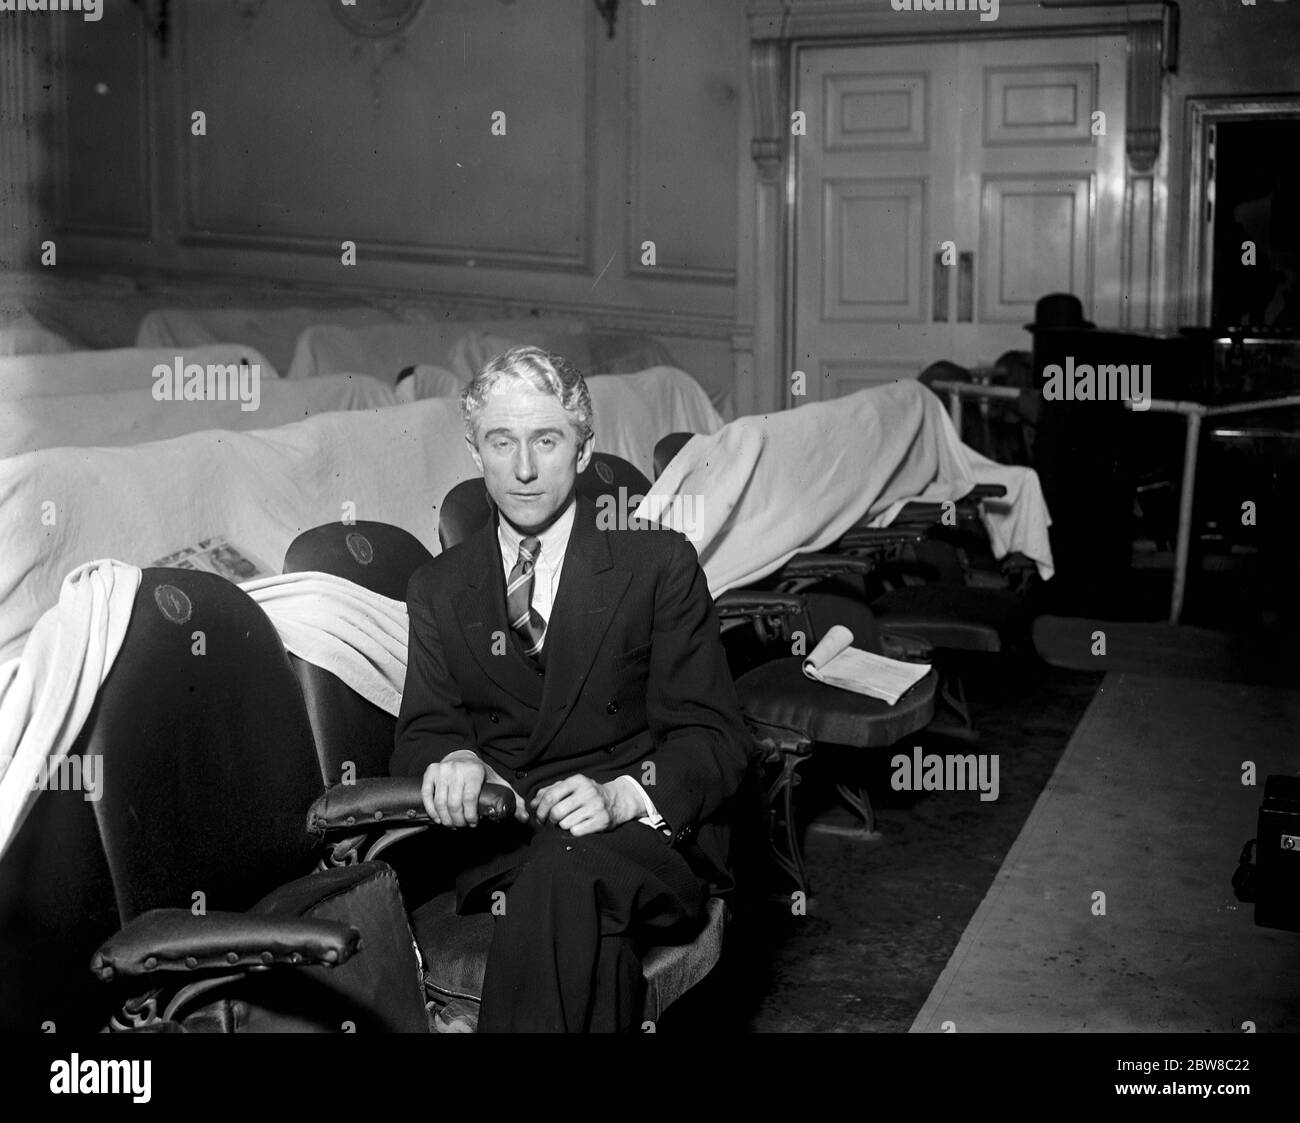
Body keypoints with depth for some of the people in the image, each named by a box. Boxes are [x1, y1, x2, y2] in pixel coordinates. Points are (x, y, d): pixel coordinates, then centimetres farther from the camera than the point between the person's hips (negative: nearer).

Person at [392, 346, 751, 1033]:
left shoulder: (660, 564, 6)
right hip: (501, 851, 1)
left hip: (648, 839, -1)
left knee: (564, 876, -37)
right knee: (581, 922, -35)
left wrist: (621, 795, -21)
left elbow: (714, 738, 0)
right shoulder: (438, 589, 17)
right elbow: (422, 729, 10)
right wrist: (451, 759, -17)